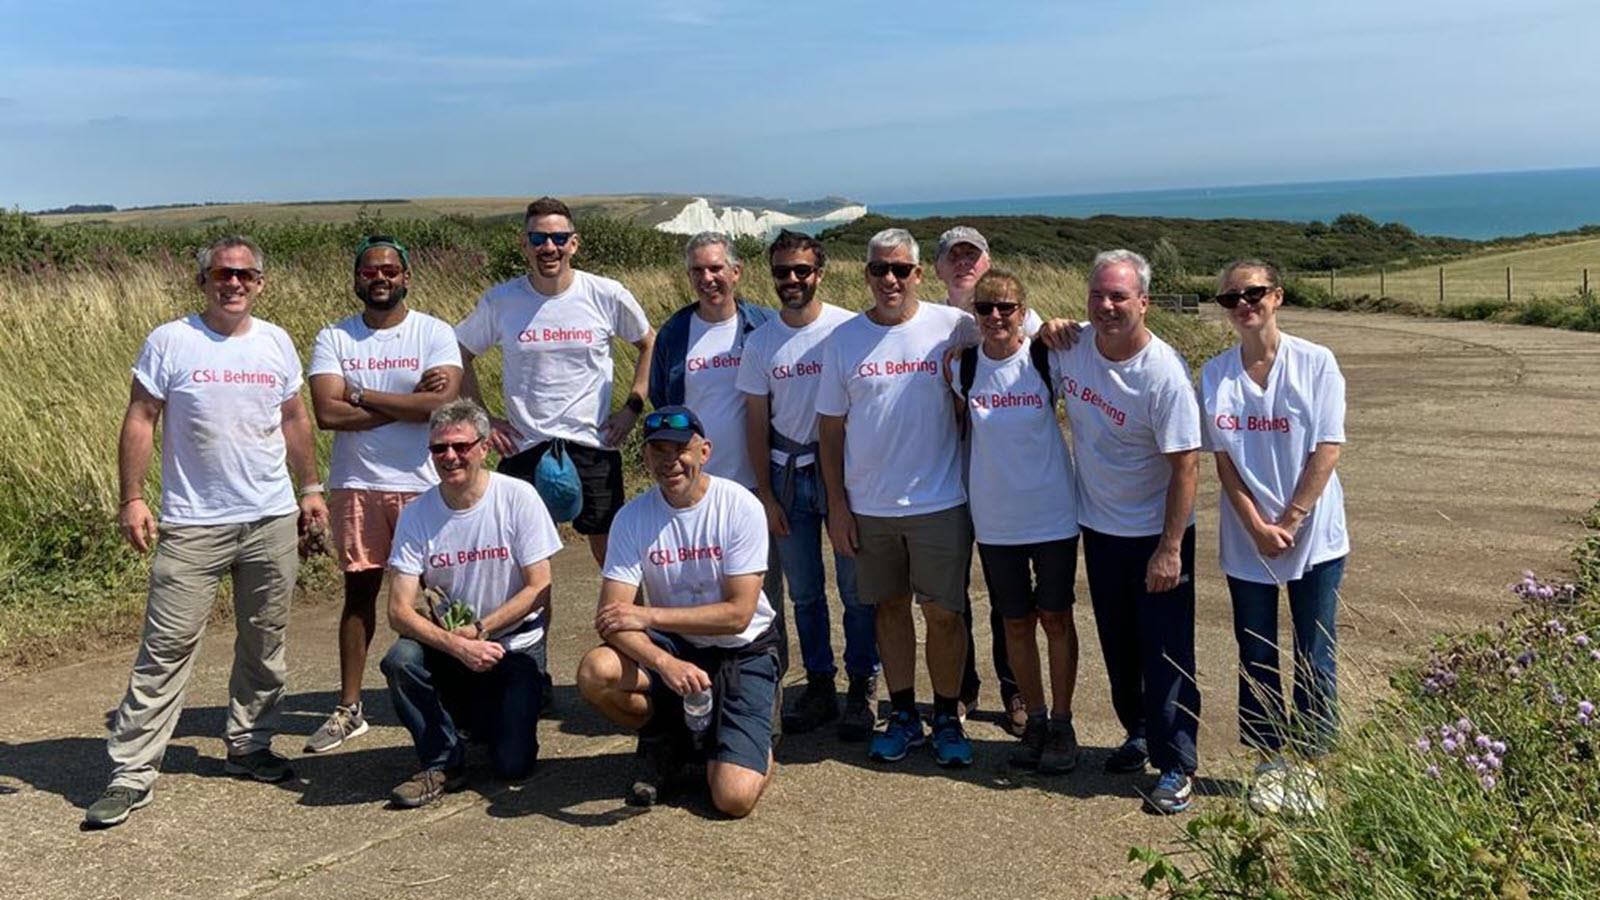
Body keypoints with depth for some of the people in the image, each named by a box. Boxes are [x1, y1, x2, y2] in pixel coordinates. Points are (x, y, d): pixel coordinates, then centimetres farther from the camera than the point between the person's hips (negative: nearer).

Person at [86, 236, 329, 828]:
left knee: (265, 642, 12)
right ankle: (132, 773, 4)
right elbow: (140, 421, -3)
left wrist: (310, 487, 14)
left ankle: (248, 746, 28)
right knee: (167, 646, -4)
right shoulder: (170, 342, -4)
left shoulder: (276, 342, 7)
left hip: (273, 520, 4)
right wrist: (131, 498, -9)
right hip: (193, 524, -4)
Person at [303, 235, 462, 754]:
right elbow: (327, 413, -11)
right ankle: (348, 709, 18)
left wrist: (362, 394, -11)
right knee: (359, 592, 8)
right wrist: (407, 404, -12)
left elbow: (441, 402, -17)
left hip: (424, 486, -1)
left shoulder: (434, 333, -1)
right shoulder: (334, 338, 3)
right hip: (357, 486, 2)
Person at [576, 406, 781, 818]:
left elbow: (739, 614, -19)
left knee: (734, 797, -19)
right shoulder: (632, 517, -10)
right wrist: (665, 664, -36)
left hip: (743, 650, -3)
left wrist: (648, 616, -24)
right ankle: (667, 746, 3)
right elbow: (613, 618, -17)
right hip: (671, 645, 3)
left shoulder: (741, 507, -16)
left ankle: (754, 750, 20)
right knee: (596, 673, -28)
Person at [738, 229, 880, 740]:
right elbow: (756, 421, 7)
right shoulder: (761, 342, 4)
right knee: (804, 592, 11)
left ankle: (862, 688, 16)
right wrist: (765, 494, 4)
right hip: (787, 475, 3)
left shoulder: (848, 329, -6)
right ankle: (819, 687, 24)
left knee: (855, 589, 2)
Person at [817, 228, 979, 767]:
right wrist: (836, 503, 1)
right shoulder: (843, 339, 1)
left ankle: (947, 717, 22)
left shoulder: (949, 326, -4)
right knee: (890, 607, 13)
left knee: (943, 615, 4)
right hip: (868, 505, 2)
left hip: (939, 501, -2)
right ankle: (903, 715, 28)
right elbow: (830, 426, 4)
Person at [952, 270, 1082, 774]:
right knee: (1016, 623, 11)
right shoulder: (964, 365, -2)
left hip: (1052, 512, -2)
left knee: (1055, 618, 6)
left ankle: (1062, 724, 21)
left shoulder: (1047, 358, -9)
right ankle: (1035, 718, 27)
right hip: (994, 518, 2)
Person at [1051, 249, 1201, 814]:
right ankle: (1139, 733, 37)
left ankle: (1175, 766, 11)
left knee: (1165, 654, -1)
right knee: (1117, 644, 18)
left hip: (1156, 535, -6)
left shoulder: (1164, 372, -21)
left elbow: (1186, 463, -20)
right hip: (1098, 527, 6)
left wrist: (1170, 549, -21)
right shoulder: (1069, 348, -6)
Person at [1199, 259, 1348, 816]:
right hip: (1246, 538, 2)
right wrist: (1257, 528, -10)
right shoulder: (1215, 374, 1)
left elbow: (1326, 451, -8)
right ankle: (1271, 762, 24)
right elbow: (1223, 459, 0)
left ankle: (1308, 764, 20)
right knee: (1256, 656, 9)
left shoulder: (1315, 363, -6)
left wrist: (1289, 522, -13)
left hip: (1314, 535, -2)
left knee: (1314, 656, 5)